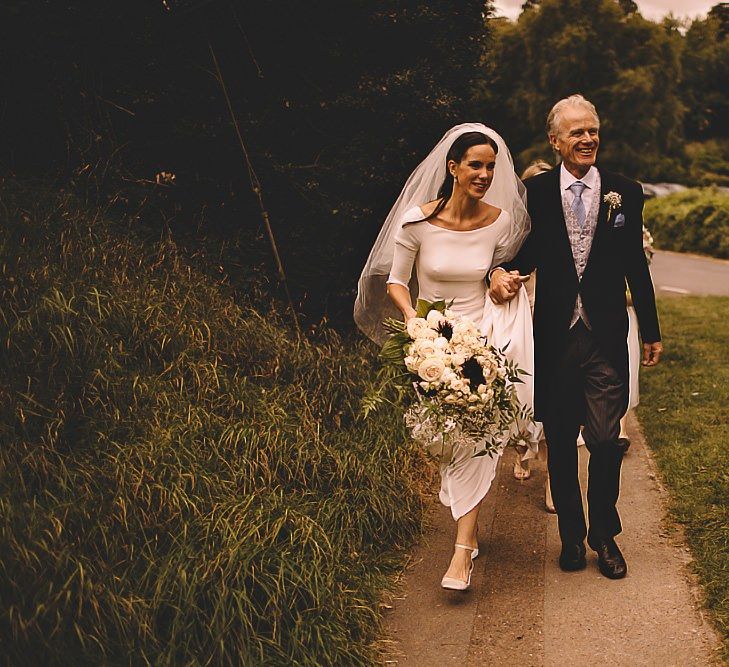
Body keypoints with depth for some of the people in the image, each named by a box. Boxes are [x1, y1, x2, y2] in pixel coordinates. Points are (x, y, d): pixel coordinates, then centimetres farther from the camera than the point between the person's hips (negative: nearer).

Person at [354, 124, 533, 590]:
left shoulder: (502, 221, -6)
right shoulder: (417, 221, -12)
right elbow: (395, 280, -2)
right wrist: (415, 319, -17)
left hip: (482, 337, 0)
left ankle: (463, 550, -6)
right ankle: (470, 529, 33)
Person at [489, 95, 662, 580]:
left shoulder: (625, 193, 4)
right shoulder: (536, 192, 2)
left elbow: (636, 266, 8)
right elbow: (528, 252, 7)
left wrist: (651, 332, 12)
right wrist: (504, 271, -17)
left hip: (606, 339, 0)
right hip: (555, 338, 1)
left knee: (606, 441, -1)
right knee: (561, 444, 10)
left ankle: (605, 536, 18)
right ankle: (571, 535, 26)